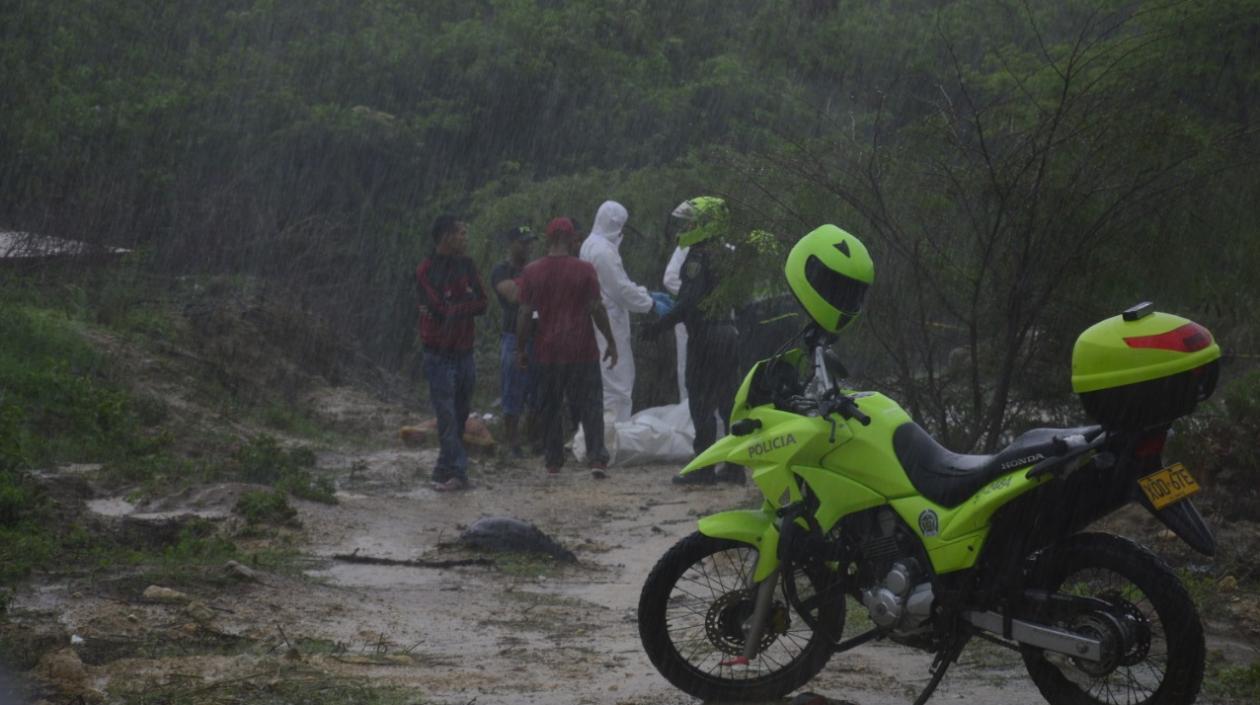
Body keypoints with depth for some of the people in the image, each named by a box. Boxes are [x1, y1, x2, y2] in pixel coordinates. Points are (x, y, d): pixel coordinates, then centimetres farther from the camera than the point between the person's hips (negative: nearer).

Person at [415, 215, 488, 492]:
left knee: (460, 416, 9)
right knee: (447, 416, -7)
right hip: (440, 353, -6)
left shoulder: (467, 265, 8)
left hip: (464, 352, 6)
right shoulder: (427, 271, -10)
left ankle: (445, 471, 17)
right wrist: (466, 305, -6)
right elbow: (441, 309, -19)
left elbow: (482, 303, 2)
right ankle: (457, 472, -7)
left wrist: (452, 310, -11)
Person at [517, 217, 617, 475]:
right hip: (582, 350, -2)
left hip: (547, 351, 2)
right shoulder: (585, 270, -6)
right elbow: (597, 308, -5)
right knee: (590, 405, 2)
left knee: (550, 407, 11)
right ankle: (597, 458, -9)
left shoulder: (532, 271, -1)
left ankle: (553, 461, 12)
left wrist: (520, 349, 9)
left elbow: (525, 313, 1)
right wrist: (611, 342, 4)